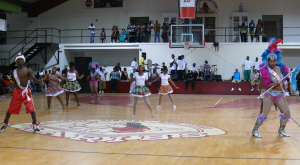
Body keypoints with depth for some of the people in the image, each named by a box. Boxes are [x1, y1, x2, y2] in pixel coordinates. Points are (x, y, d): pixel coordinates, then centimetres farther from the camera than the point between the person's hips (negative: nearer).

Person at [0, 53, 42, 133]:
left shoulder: (28, 70, -4)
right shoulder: (14, 72, 7)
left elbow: (34, 80, -9)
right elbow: (15, 83, 13)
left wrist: (40, 82, -30)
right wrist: (10, 92, 4)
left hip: (26, 92, -3)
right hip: (17, 92, 3)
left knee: (31, 109, -10)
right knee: (10, 109, 7)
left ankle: (35, 126, 0)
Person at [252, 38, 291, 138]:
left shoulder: (280, 69, 5)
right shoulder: (265, 72, -11)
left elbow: (283, 80, 24)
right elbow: (261, 86, -12)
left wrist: (284, 86, 8)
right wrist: (272, 85, -21)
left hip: (280, 95, 6)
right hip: (269, 95, -6)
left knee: (287, 113, 7)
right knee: (264, 114, -11)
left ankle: (281, 130, 24)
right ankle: (255, 130, 0)